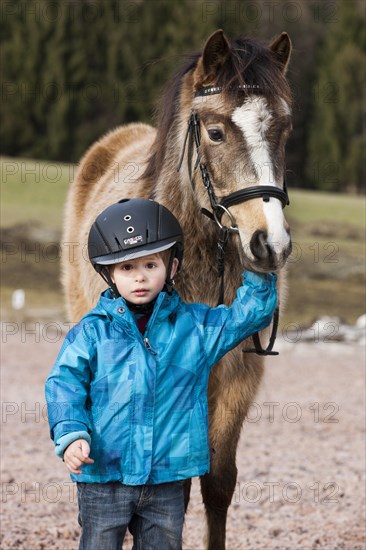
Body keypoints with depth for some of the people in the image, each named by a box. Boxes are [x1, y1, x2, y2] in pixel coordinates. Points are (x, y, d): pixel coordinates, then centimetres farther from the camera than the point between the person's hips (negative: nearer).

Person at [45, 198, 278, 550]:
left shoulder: (196, 325, 5)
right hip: (103, 475, -2)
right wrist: (71, 434, -19)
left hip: (166, 480, 2)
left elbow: (249, 313, 9)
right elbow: (65, 384, -5)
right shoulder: (92, 331, -2)